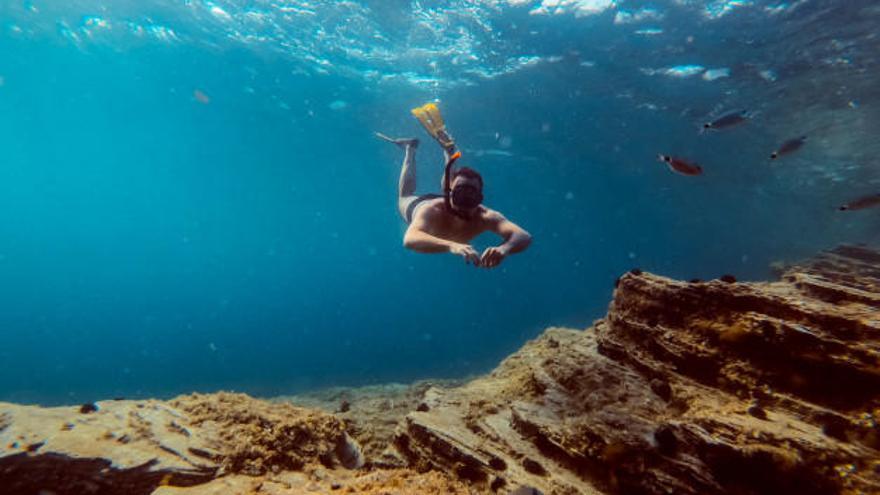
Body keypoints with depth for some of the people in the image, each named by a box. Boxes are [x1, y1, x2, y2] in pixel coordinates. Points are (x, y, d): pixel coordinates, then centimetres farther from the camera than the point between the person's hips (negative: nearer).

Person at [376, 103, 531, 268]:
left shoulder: (485, 216, -45)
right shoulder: (431, 211, -50)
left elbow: (524, 236, -56)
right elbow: (409, 239, -69)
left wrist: (503, 248, -79)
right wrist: (452, 245, -85)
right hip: (418, 205, -1)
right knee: (405, 197, 33)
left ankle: (448, 147, 46)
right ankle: (410, 149, 48)